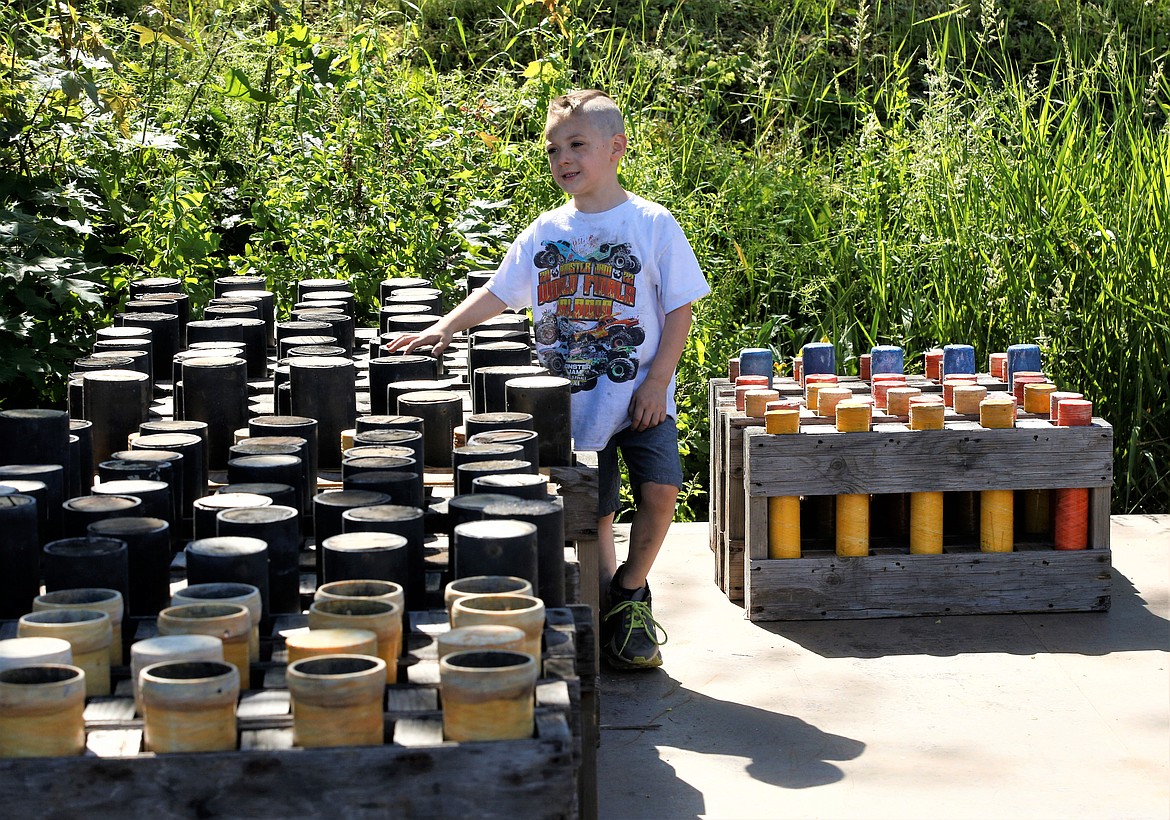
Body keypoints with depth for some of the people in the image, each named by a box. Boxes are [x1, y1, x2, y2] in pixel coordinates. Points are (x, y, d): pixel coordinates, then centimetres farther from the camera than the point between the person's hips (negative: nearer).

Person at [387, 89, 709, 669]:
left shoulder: (652, 224, -3)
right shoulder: (546, 232, 7)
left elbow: (679, 309, -1)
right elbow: (498, 293, 15)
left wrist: (657, 382, -9)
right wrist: (445, 328, 2)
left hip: (641, 396, -2)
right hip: (573, 402, 2)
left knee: (660, 490, -19)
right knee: (593, 513, 0)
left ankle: (630, 592, 4)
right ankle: (607, 611, 19)